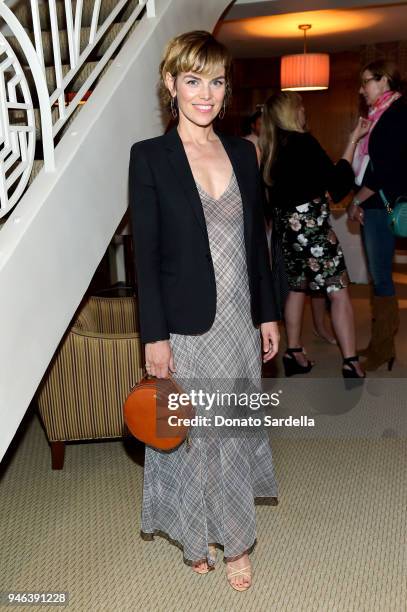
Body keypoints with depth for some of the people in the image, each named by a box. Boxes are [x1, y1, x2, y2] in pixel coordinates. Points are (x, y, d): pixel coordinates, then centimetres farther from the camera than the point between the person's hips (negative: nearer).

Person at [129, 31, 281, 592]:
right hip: (186, 326, -4)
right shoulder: (150, 156, -7)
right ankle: (198, 535, 36)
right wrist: (155, 337, -12)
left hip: (239, 319, 4)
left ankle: (233, 535, 36)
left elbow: (256, 241, 9)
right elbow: (145, 253, -9)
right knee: (192, 433, 11)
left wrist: (268, 314, 8)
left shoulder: (243, 152, 6)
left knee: (236, 429, 16)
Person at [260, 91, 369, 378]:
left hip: (287, 224, 8)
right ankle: (351, 362, -6)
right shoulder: (303, 141, -12)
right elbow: (335, 180, -10)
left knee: (297, 287, 18)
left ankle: (294, 353, 22)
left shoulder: (270, 147, 8)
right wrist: (353, 140, -5)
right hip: (311, 222, -8)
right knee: (339, 289, -4)